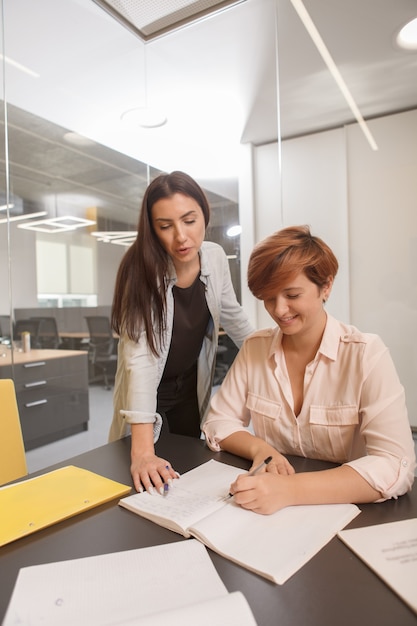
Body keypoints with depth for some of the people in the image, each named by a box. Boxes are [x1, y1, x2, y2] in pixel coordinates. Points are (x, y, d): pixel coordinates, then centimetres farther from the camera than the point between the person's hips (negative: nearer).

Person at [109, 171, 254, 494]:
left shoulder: (215, 257, -13)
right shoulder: (141, 269, -27)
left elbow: (233, 316, 4)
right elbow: (139, 357, -35)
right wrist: (142, 452, -41)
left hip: (192, 390, 4)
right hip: (149, 393, -4)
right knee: (154, 487, 11)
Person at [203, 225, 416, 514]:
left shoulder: (366, 355, -12)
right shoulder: (254, 348, -1)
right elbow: (219, 422, 3)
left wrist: (290, 489, -30)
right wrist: (258, 448, -16)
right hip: (269, 513, 2)